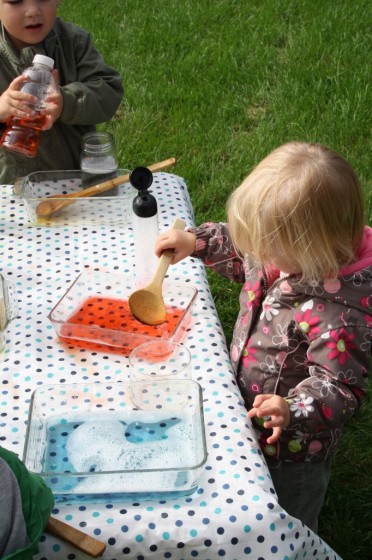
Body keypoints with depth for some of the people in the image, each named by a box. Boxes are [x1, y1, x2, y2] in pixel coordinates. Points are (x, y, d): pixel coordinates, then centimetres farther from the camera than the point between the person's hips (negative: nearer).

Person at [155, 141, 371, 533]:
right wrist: (197, 242, -2)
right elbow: (243, 256, 9)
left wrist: (294, 410, -47)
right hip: (251, 427, 8)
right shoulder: (286, 254, -13)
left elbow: (341, 387, -31)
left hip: (290, 456, -8)